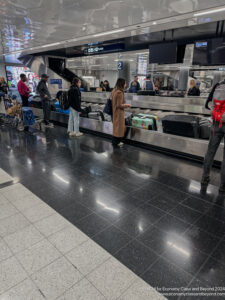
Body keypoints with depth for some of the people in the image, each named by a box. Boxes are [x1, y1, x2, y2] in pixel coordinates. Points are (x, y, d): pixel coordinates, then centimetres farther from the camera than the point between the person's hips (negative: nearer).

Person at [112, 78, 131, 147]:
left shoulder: (114, 91, 7)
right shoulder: (120, 93, -22)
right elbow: (119, 105, -23)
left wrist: (124, 105, 18)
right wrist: (127, 105, -8)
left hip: (115, 111, 10)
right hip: (119, 112, -9)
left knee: (116, 126, 18)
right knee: (119, 126, 3)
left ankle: (115, 141, 28)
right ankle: (116, 143, 13)